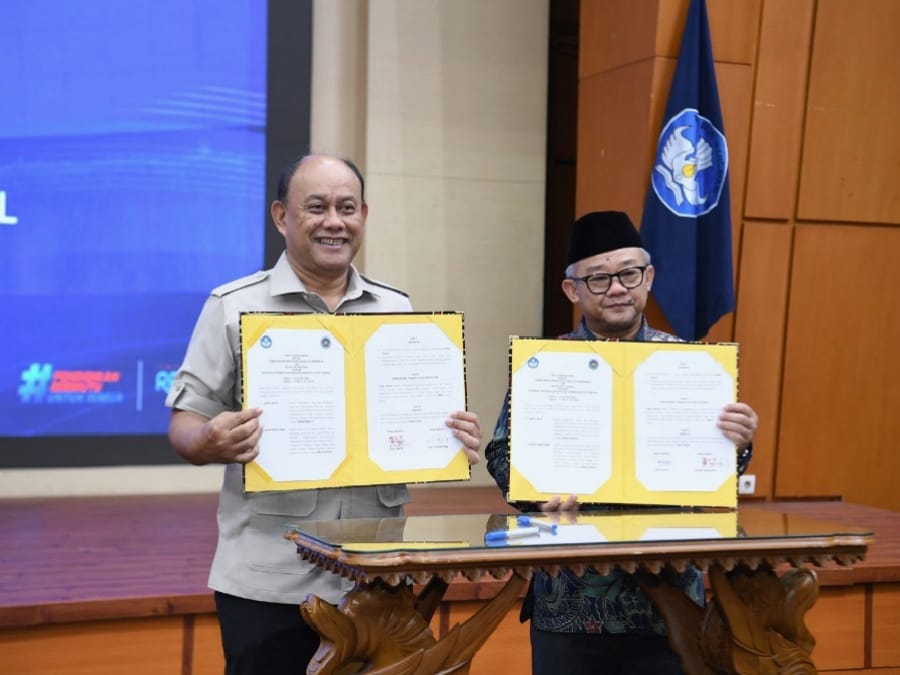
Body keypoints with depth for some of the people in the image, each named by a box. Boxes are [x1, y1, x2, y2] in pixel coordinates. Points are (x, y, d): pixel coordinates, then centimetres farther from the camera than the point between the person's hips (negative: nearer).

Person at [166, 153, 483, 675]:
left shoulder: (398, 310, 10)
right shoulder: (234, 306, 0)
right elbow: (187, 423, -1)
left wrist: (457, 439, -7)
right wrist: (213, 444, -24)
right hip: (269, 579, -3)